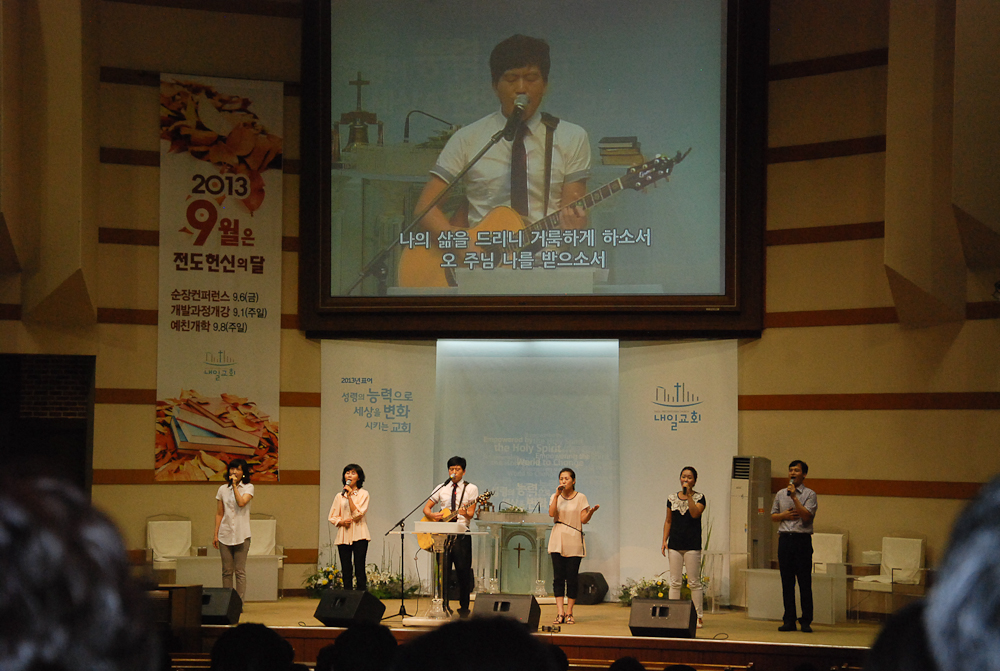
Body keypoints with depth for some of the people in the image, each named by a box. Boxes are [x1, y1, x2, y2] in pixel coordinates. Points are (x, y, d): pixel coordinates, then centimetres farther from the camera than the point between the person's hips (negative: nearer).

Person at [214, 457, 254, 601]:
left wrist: (235, 486, -8)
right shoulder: (223, 489, 10)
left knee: (240, 571, -4)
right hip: (225, 534, 3)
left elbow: (242, 502, -16)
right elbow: (219, 514, 12)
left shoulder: (248, 487, 3)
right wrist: (216, 534, 7)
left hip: (241, 535, -3)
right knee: (227, 571, 4)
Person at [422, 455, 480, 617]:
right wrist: (431, 515, -8)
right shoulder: (442, 488, 12)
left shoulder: (471, 489, 3)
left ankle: (464, 607, 7)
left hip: (461, 534, -3)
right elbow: (426, 507, 13)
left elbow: (471, 514, -6)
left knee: (463, 572, -2)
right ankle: (443, 606, 6)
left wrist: (465, 513, -29)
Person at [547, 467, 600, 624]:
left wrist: (591, 512, -21)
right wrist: (557, 495, -14)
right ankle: (560, 613, -7)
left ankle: (569, 613, 6)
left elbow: (583, 519, -2)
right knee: (558, 577, -5)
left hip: (574, 542, -1)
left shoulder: (580, 497, 4)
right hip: (557, 542, 1)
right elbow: (551, 514, -9)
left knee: (572, 578, -1)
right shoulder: (555, 497, 8)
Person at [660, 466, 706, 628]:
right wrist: (664, 540, 5)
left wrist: (688, 495, -17)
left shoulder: (699, 498, 1)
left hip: (692, 545, -3)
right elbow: (668, 521, 14)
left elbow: (695, 513, -17)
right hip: (675, 545, 3)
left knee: (694, 582, -2)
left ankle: (698, 616, 3)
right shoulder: (672, 498, 11)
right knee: (674, 582, 3)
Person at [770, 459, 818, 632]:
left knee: (805, 582, -4)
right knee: (787, 581, 4)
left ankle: (806, 621, 1)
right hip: (785, 538, 4)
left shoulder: (809, 494, 0)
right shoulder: (781, 494, 14)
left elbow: (807, 516, -13)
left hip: (802, 540, -4)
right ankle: (789, 620, 9)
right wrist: (784, 515, -2)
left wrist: (794, 497, -15)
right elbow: (773, 516, 18)